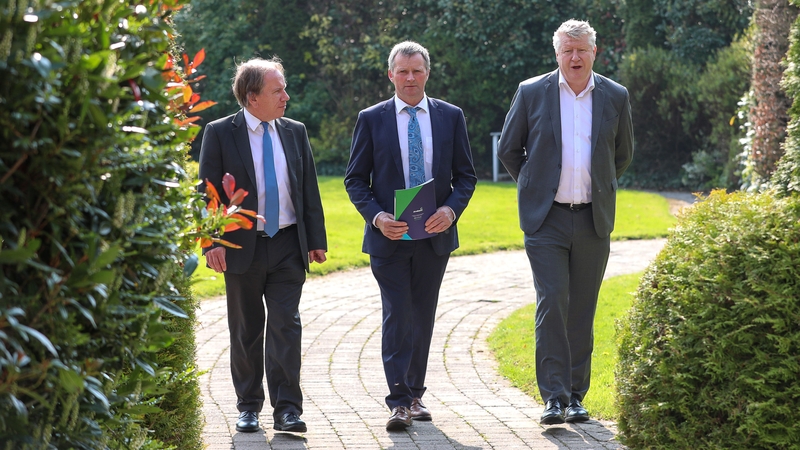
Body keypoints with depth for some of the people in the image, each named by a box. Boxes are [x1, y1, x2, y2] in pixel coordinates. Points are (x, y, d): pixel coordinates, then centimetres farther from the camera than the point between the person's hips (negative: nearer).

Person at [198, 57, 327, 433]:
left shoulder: (295, 132, 8)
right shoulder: (220, 133, -3)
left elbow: (309, 189, 10)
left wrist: (316, 240, 5)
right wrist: (213, 243, -13)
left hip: (288, 246, 2)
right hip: (243, 247, -2)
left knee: (286, 326, -4)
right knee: (246, 331, 8)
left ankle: (287, 409, -3)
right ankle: (248, 406, 19)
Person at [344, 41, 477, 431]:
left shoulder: (450, 117, 6)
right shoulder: (371, 119, 1)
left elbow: (465, 175, 8)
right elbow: (355, 179, 2)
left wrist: (451, 209, -11)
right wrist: (377, 217, -14)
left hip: (435, 234, 2)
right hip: (389, 236, -2)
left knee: (423, 317, 10)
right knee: (396, 316, -9)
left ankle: (415, 395, 21)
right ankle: (399, 402, -9)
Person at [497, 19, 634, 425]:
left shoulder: (615, 97, 6)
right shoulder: (531, 93, 0)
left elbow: (623, 153, 20)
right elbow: (508, 149, 11)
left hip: (593, 220, 2)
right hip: (546, 219, -2)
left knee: (582, 311, 6)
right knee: (552, 302, -11)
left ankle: (576, 396, 14)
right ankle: (553, 396, -10)